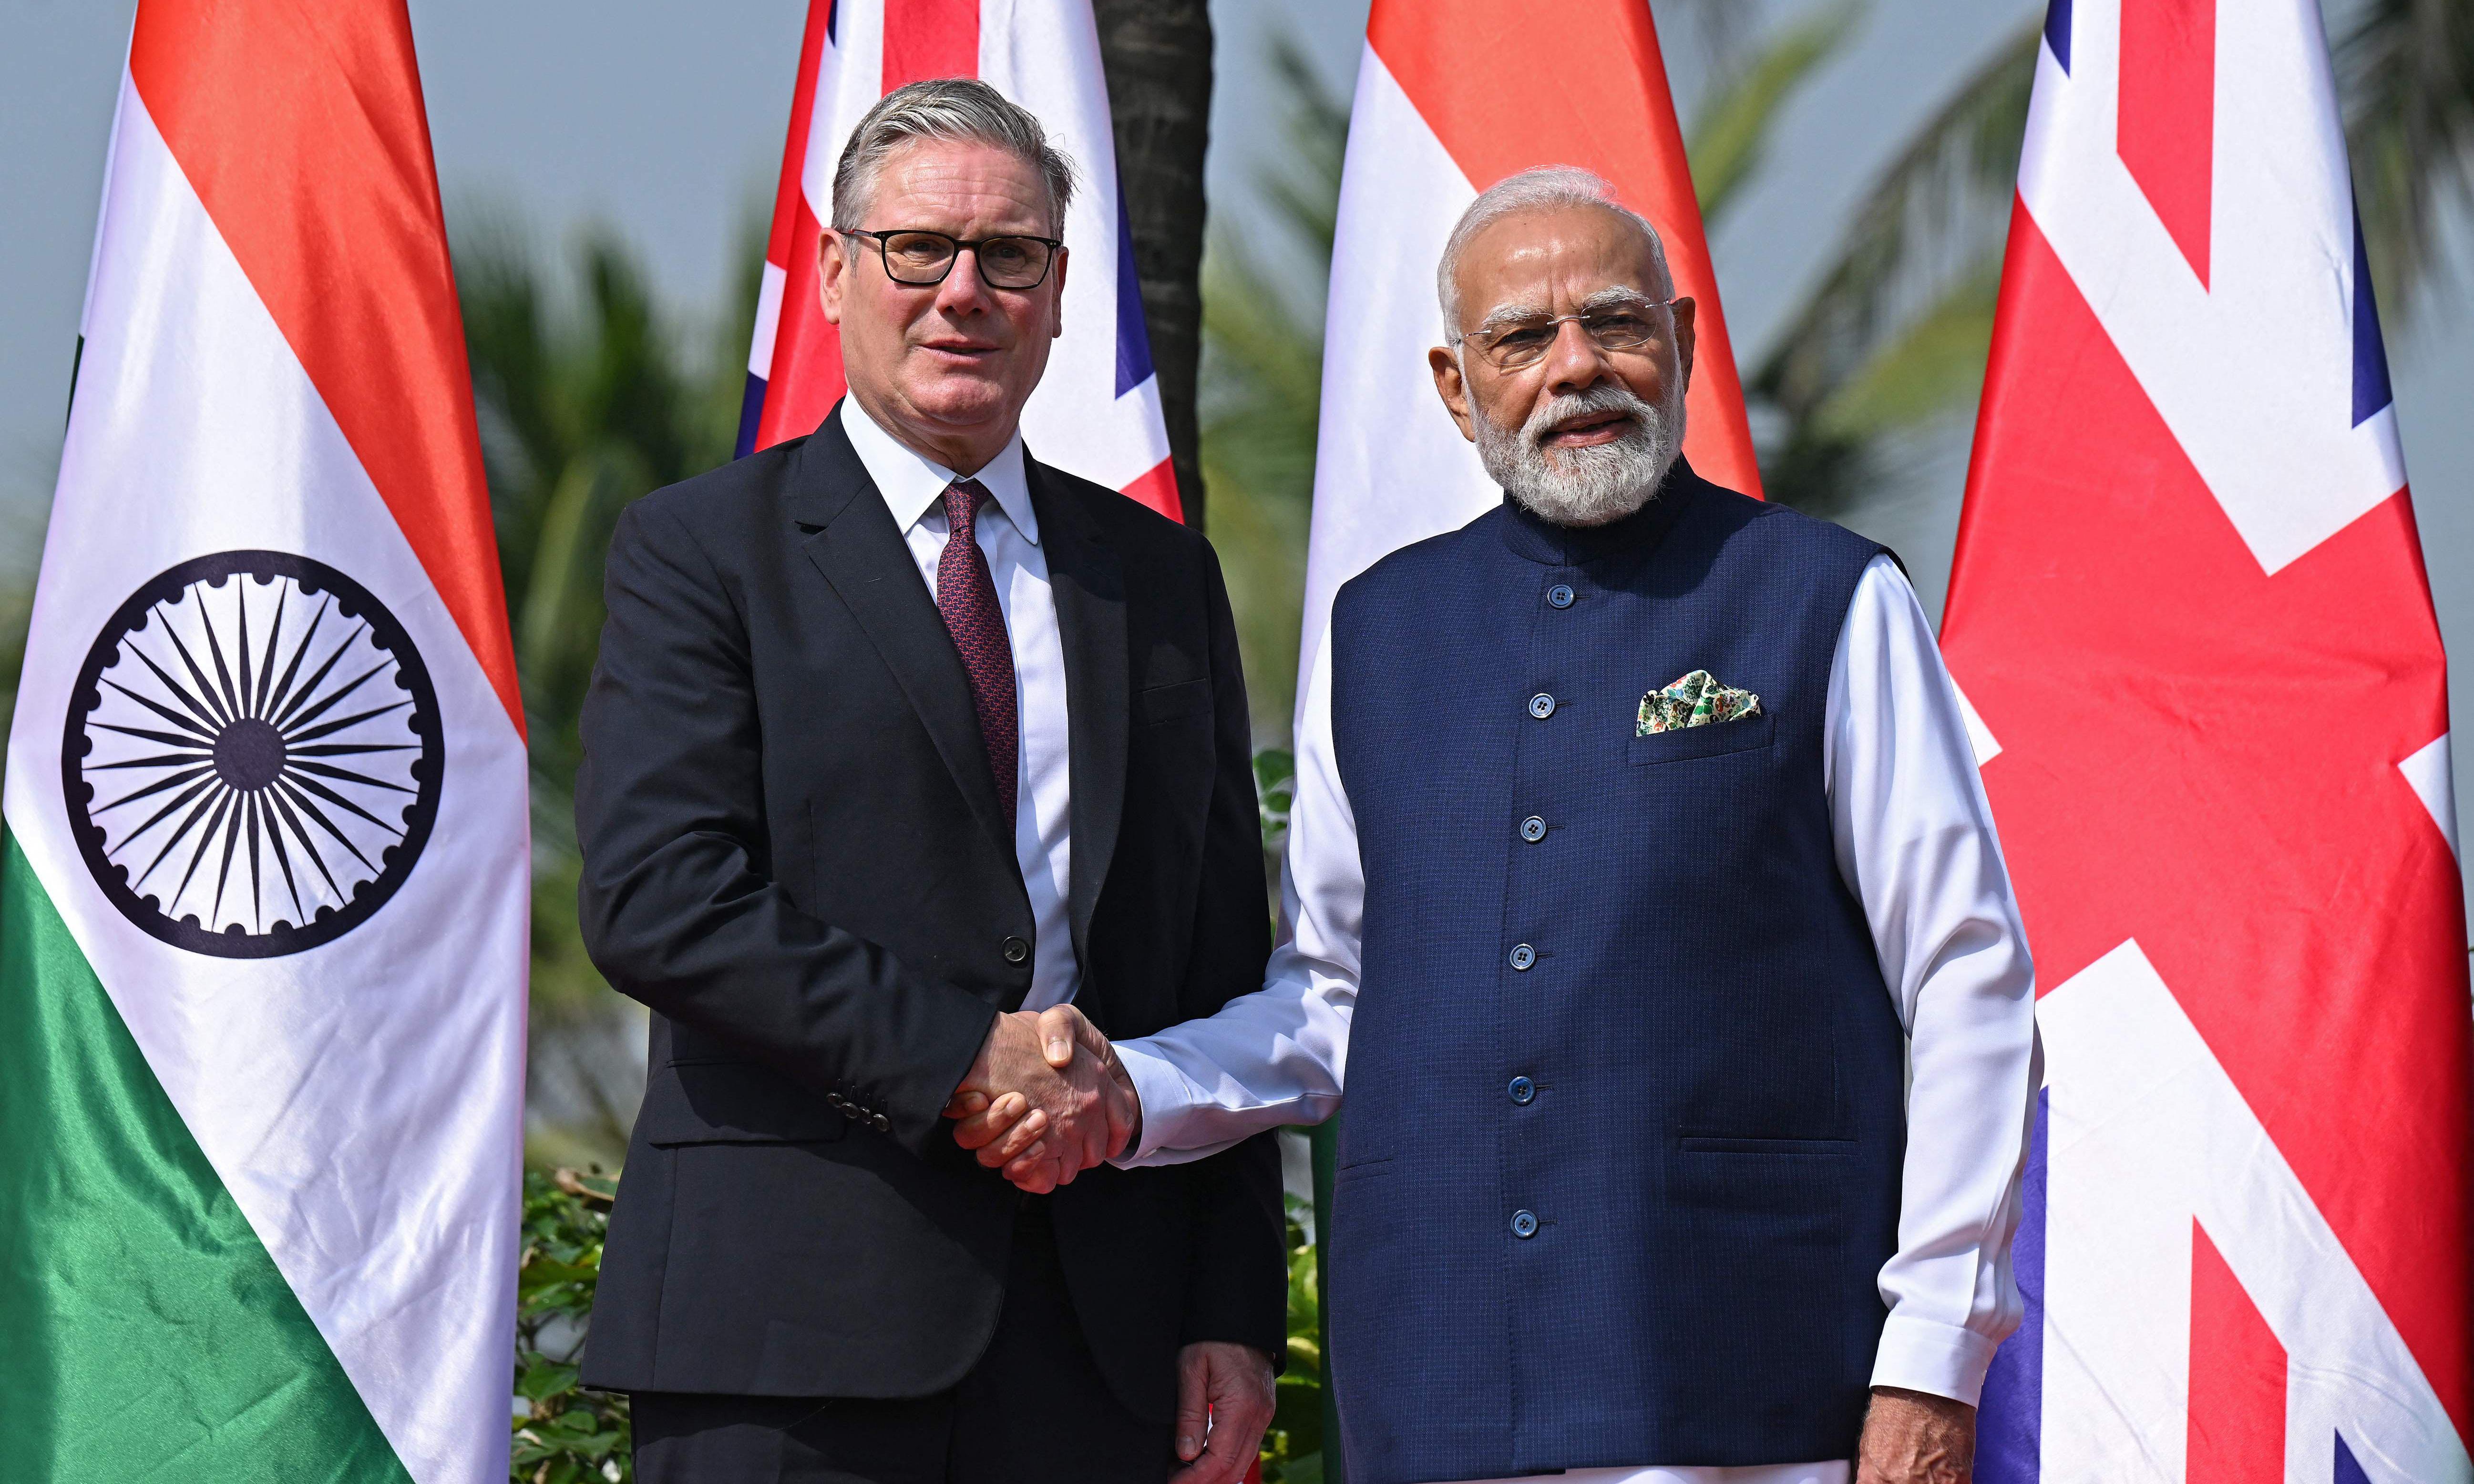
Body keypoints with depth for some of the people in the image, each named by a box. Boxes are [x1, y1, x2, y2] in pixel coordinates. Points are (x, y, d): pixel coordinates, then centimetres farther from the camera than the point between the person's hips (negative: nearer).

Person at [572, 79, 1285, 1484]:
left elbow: (1226, 972, 15)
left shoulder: (1159, 577, 17)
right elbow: (657, 896, -9)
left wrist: (1236, 1312, 6)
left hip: (1096, 1318, 4)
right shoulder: (702, 551, 4)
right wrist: (960, 1054, -16)